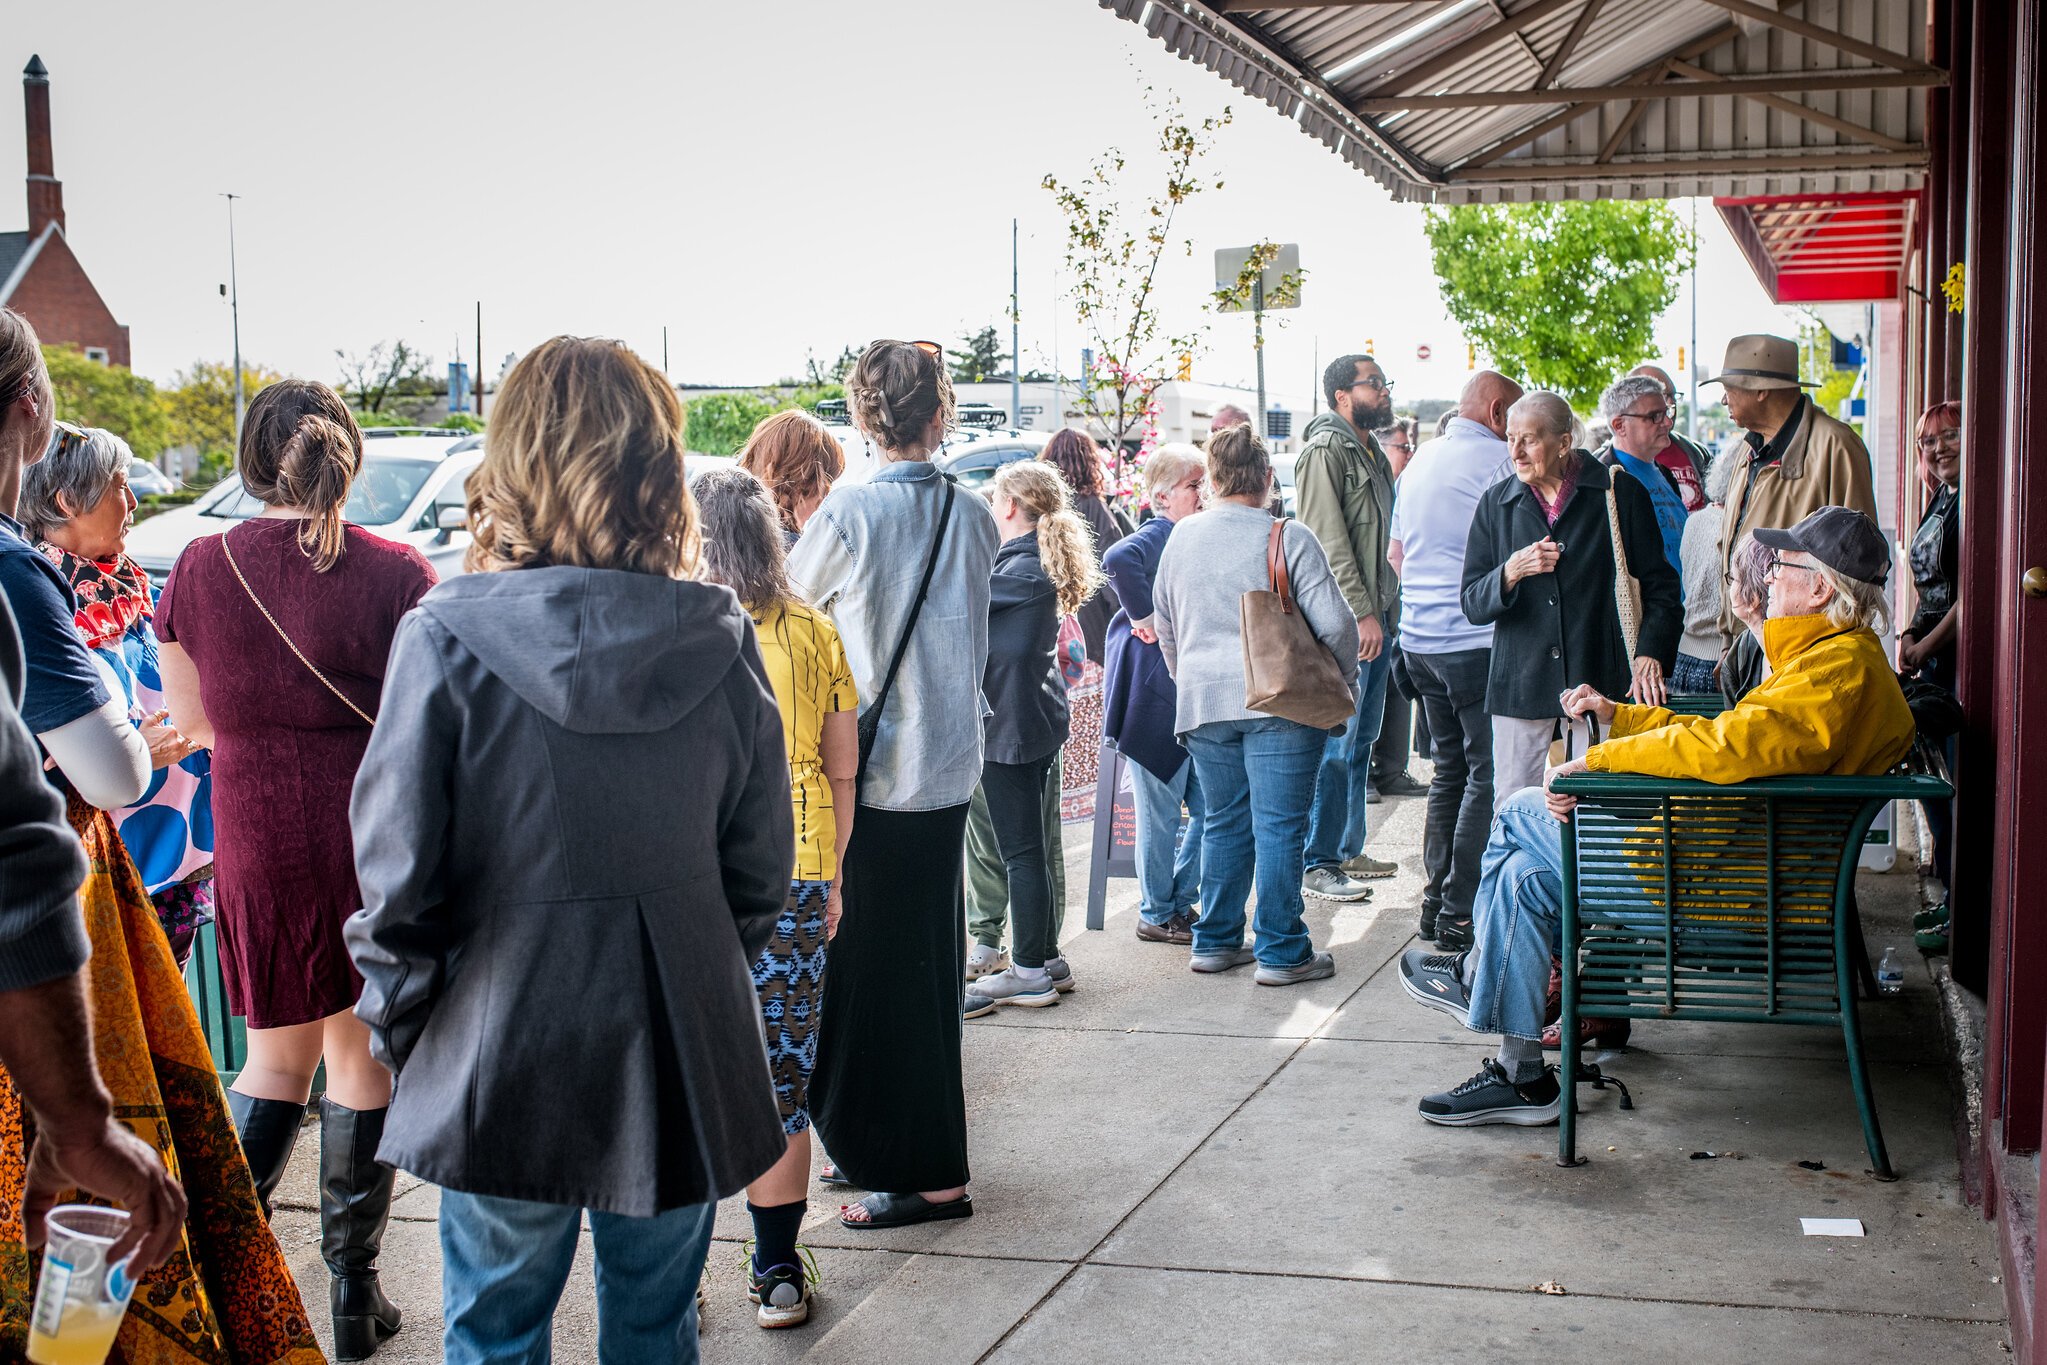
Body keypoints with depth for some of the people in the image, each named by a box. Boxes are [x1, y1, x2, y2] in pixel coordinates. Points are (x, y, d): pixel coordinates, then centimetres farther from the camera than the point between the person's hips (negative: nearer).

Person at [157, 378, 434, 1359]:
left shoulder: (197, 571, -4)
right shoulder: (396, 575, -12)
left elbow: (195, 722, 6)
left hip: (257, 847, 2)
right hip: (375, 846, -2)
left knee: (278, 1059, 20)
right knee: (361, 1056, 12)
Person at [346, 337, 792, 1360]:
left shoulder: (447, 640, -15)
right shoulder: (719, 641, -7)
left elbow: (398, 881, -12)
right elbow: (761, 865, 1)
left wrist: (400, 1028, 4)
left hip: (503, 1058, -2)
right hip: (677, 1061, 3)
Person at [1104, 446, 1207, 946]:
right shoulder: (1159, 534, -15)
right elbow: (1119, 558, -37)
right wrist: (1145, 618, -28)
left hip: (1192, 694, 9)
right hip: (1156, 693, -9)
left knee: (1209, 806, 12)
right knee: (1161, 809, 1)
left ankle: (1180, 901, 25)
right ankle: (1157, 916, 13)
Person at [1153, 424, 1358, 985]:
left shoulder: (1181, 538, 7)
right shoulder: (1289, 538, -8)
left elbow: (1164, 624, 18)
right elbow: (1334, 622, -10)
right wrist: (1346, 678, 8)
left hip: (1202, 703, 5)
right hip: (1279, 704, -5)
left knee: (1223, 824, 15)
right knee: (1279, 826, 0)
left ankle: (1215, 941, 20)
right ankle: (1281, 951, 3)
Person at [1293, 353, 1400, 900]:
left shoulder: (1371, 452, 19)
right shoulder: (1326, 449, -10)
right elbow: (1328, 539, -18)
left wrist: (1387, 611, 17)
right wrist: (1361, 613, -21)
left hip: (1376, 618, 9)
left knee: (1360, 741, 15)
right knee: (1336, 744, -8)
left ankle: (1347, 849, 24)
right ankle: (1315, 864, -3)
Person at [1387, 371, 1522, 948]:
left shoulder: (1420, 462, 16)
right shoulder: (1495, 459, -10)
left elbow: (1396, 552, 23)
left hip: (1419, 637, 8)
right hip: (1476, 640, -8)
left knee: (1450, 769, 16)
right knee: (1487, 776, -4)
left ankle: (1436, 902, 17)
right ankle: (1460, 914, -5)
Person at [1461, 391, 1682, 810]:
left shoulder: (1619, 493, 3)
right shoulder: (1497, 503, 10)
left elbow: (1659, 586, 5)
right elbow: (1472, 605, 7)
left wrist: (1651, 653, -9)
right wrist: (1510, 574, -12)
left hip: (1601, 681, -2)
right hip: (1522, 686, 2)